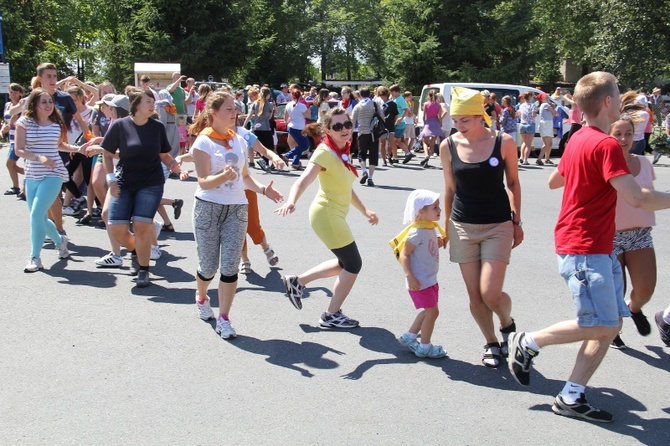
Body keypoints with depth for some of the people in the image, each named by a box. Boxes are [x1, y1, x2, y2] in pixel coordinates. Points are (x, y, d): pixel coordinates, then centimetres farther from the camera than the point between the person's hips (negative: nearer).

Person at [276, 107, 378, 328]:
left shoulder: (342, 152, 8)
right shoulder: (325, 152, -19)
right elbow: (304, 180, -34)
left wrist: (365, 211, 24)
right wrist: (291, 202, -52)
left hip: (335, 214, 9)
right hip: (327, 214, -9)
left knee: (346, 264, 21)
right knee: (353, 264, 1)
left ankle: (298, 281, 28)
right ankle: (331, 315, 17)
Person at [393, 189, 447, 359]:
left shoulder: (430, 228, 6)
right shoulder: (417, 232, -22)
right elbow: (403, 254, -22)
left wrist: (439, 243, 3)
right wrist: (410, 277, -27)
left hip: (430, 280, 9)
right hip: (420, 282, -9)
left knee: (428, 311, 18)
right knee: (432, 312, -2)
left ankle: (408, 337, 32)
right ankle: (424, 347, 13)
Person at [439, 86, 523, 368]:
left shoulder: (503, 142, -8)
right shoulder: (448, 146, -3)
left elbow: (513, 183, 3)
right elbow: (450, 189, 8)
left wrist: (517, 222, 5)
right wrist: (447, 225, 11)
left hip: (498, 226, -2)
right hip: (463, 227, 2)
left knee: (490, 294, -11)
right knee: (474, 295, 4)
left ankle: (507, 324, 22)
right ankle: (492, 344, 26)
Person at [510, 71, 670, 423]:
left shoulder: (579, 139, 12)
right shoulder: (606, 145, -17)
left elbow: (554, 181, 28)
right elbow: (636, 198, -24)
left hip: (598, 248, 10)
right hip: (585, 248, -10)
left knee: (612, 323, 8)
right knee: (600, 326, -6)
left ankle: (571, 397, 10)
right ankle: (527, 344, 9)